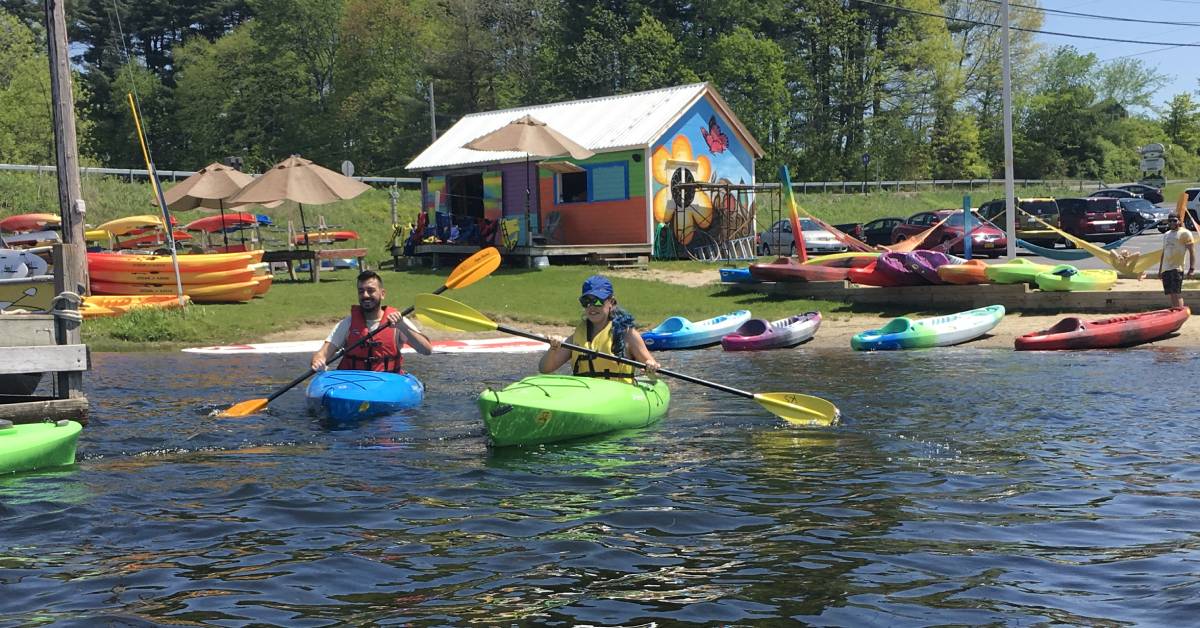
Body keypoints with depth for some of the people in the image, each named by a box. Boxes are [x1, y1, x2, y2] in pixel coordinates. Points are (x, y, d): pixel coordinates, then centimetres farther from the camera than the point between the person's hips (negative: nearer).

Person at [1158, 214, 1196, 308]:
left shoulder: (1185, 233, -1)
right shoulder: (1166, 235, 21)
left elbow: (1192, 251, -8)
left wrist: (1192, 268, -16)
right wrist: (1160, 269, 22)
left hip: (1177, 268, -7)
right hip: (1165, 269, 7)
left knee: (1176, 293, -15)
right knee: (1170, 294, 6)